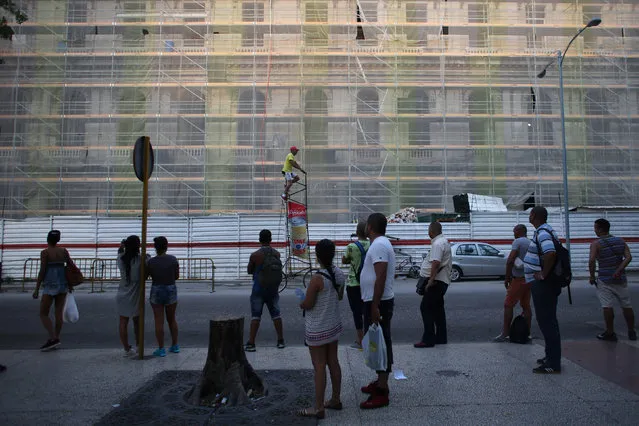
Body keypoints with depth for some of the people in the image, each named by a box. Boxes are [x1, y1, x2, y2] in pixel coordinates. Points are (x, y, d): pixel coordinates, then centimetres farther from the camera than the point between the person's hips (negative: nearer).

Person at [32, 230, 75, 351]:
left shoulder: (45, 252, -8)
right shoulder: (64, 251, 6)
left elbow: (42, 271, -11)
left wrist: (36, 289, -6)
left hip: (50, 285, -5)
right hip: (63, 284, 5)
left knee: (43, 314, 3)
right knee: (59, 313, 9)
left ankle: (53, 338, -9)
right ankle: (56, 339, 13)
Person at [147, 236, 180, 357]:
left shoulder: (151, 261, -10)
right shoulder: (173, 259, -8)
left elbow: (150, 275, 6)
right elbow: (177, 276, 1)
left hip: (156, 292, -2)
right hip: (171, 292, 2)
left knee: (159, 321, 5)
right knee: (172, 319, 17)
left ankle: (161, 349, 8)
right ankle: (175, 346, 21)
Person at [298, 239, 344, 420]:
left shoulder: (317, 278, -24)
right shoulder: (340, 274, -3)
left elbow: (307, 305, -19)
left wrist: (300, 303, 2)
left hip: (317, 330, -7)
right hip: (334, 325, 7)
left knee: (319, 367, 1)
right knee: (333, 362, 16)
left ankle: (318, 408, 11)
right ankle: (335, 400, 29)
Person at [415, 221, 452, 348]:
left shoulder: (437, 244, -16)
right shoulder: (444, 241, 17)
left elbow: (436, 263, -27)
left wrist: (431, 280, -27)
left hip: (436, 281, -11)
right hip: (443, 280, 11)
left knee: (426, 308, -8)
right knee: (438, 308, 15)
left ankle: (428, 339, -7)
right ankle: (441, 337, 21)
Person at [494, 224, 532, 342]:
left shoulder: (518, 241, -11)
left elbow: (510, 261, -20)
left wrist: (507, 277, -12)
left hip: (518, 279, -8)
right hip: (529, 279, 8)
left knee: (508, 305, -4)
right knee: (526, 305, 13)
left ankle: (505, 333, -4)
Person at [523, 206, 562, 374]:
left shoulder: (542, 233, -18)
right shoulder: (544, 231, 14)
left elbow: (551, 253, -35)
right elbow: (552, 253, 24)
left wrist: (543, 274, -23)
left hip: (543, 285, -11)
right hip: (543, 285, 11)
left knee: (547, 321, -5)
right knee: (547, 320, 18)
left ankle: (553, 364, 1)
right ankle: (551, 356, 29)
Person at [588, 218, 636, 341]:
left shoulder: (596, 244, -9)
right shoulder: (620, 241, 6)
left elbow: (592, 260, -21)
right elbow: (628, 257, -6)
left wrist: (592, 276, -10)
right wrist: (619, 270, -12)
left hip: (604, 280, -5)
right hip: (621, 278, 5)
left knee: (607, 306, 0)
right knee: (627, 306, 15)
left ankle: (610, 333, 3)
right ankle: (632, 332, 26)